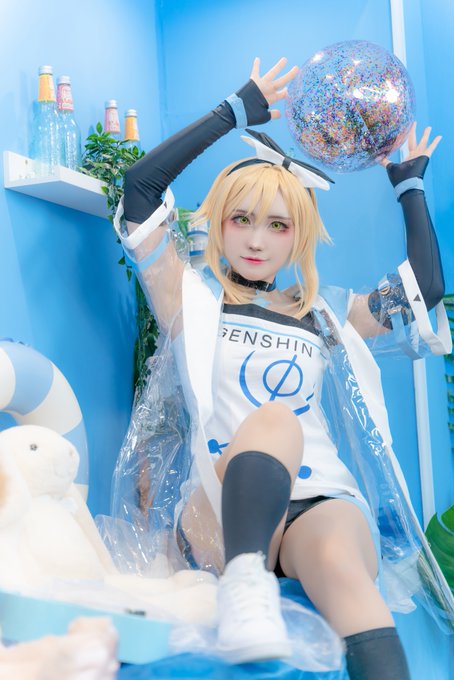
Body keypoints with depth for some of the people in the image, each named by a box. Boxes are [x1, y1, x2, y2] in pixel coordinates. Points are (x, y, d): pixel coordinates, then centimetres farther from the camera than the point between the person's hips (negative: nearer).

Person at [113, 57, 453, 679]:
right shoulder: (192, 297, 12)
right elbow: (141, 184, 2)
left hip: (320, 498, 3)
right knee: (276, 420, -34)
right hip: (221, 511, -2)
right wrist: (238, 110, 9)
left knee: (341, 565, -33)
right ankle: (245, 584, -53)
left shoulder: (323, 314, 21)